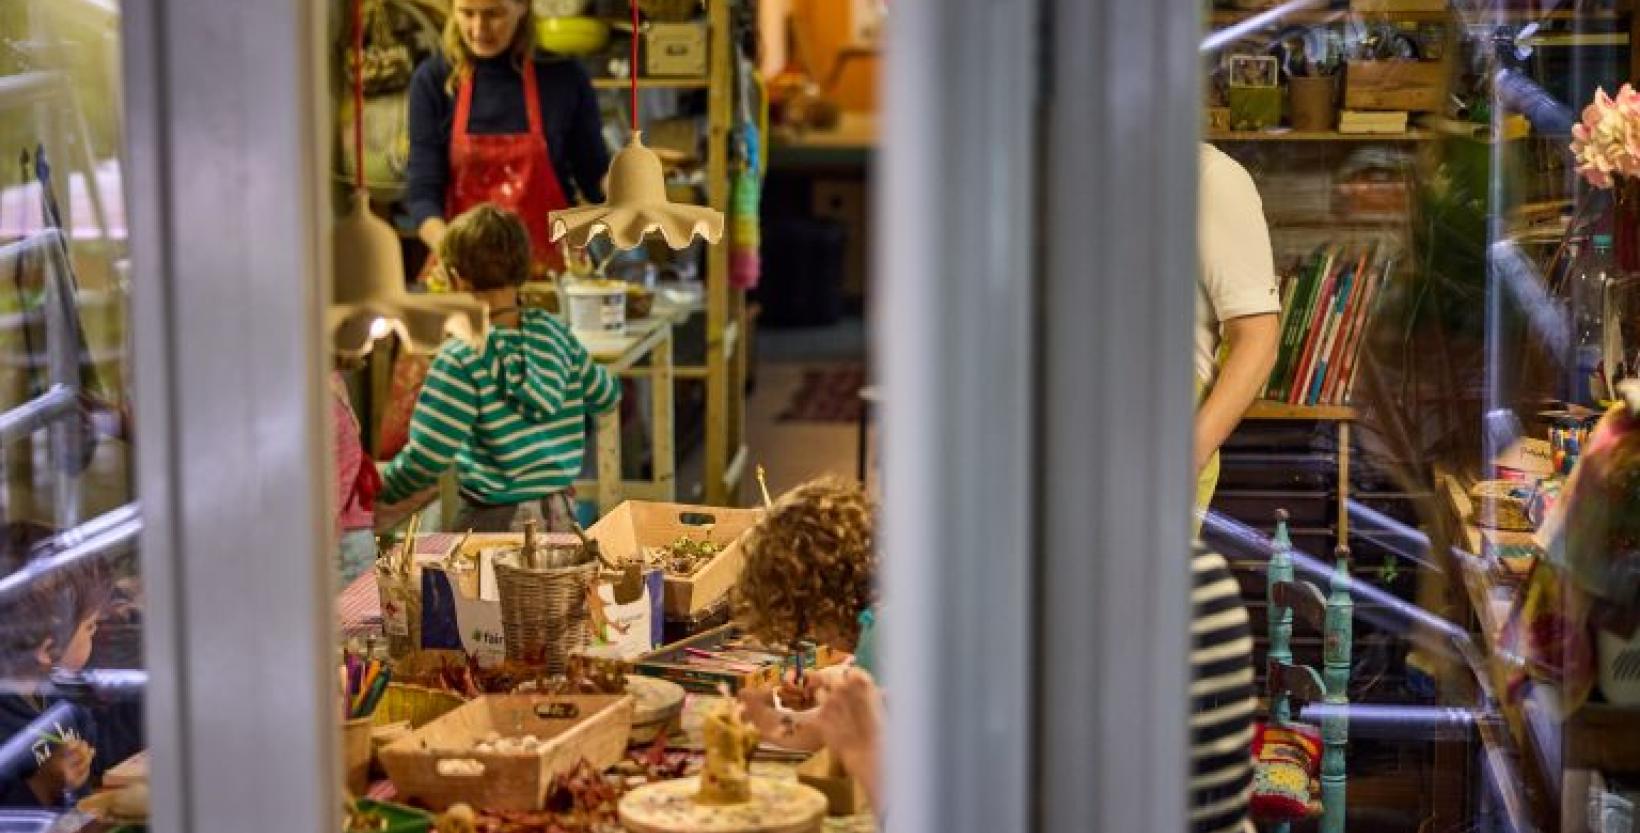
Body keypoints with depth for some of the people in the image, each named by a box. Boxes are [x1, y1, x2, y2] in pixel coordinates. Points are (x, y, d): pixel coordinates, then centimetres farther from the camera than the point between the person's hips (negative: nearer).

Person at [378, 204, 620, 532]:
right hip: (561, 515, 6)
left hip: (495, 521, -6)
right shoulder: (555, 333, 1)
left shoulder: (461, 359, -16)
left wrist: (382, 491, 0)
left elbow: (427, 456, -17)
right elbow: (607, 396, 17)